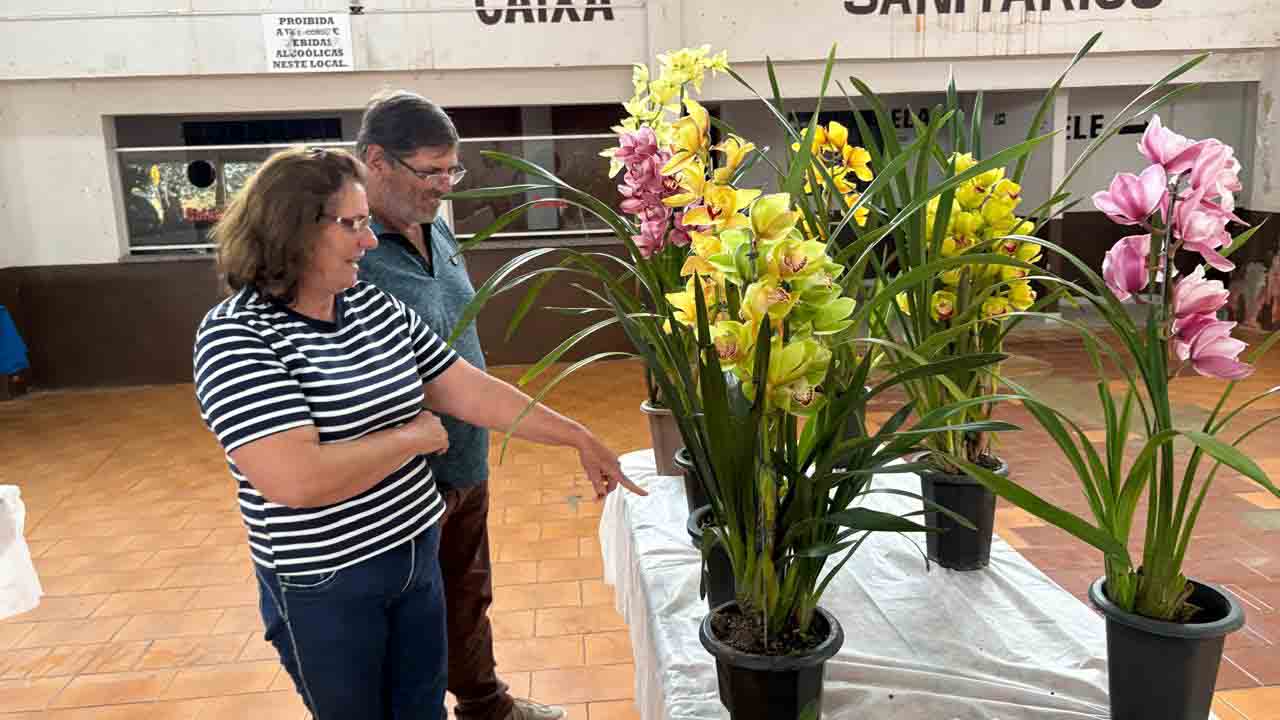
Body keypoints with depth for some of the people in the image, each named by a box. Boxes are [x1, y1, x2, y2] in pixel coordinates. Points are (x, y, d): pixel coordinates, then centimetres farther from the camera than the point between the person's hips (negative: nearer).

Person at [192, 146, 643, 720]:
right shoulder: (236, 336, -19)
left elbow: (474, 393, 2)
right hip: (324, 586, -5)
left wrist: (579, 438, 0)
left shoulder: (376, 307, 0)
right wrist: (415, 436, -17)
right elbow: (297, 480, -30)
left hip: (417, 555, 6)